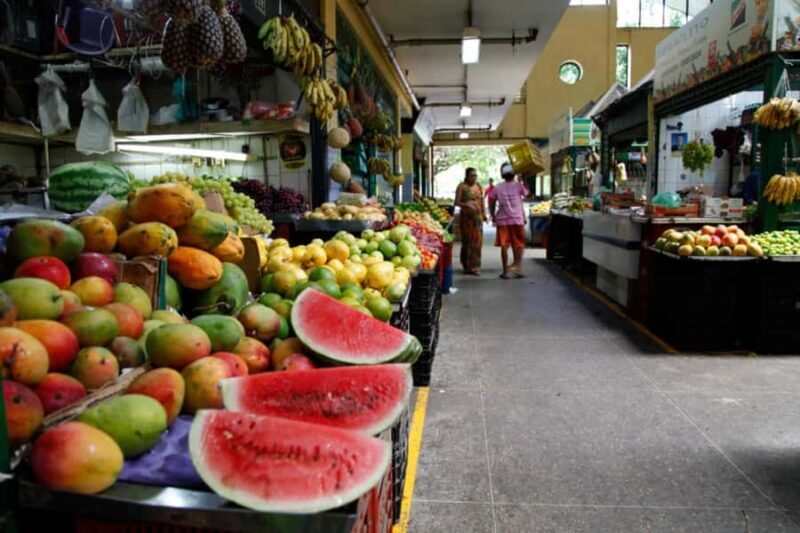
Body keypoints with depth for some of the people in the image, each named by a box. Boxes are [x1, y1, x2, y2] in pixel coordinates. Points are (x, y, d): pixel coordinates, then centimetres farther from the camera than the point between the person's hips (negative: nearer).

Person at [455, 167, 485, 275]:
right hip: (466, 216, -4)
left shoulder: (478, 186, 11)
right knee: (467, 241, 0)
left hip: (477, 216, 4)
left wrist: (483, 213, 14)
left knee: (477, 240, 0)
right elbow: (457, 202, -8)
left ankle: (474, 266, 8)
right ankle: (467, 266, 9)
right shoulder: (462, 186, -4)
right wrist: (466, 205, -23)